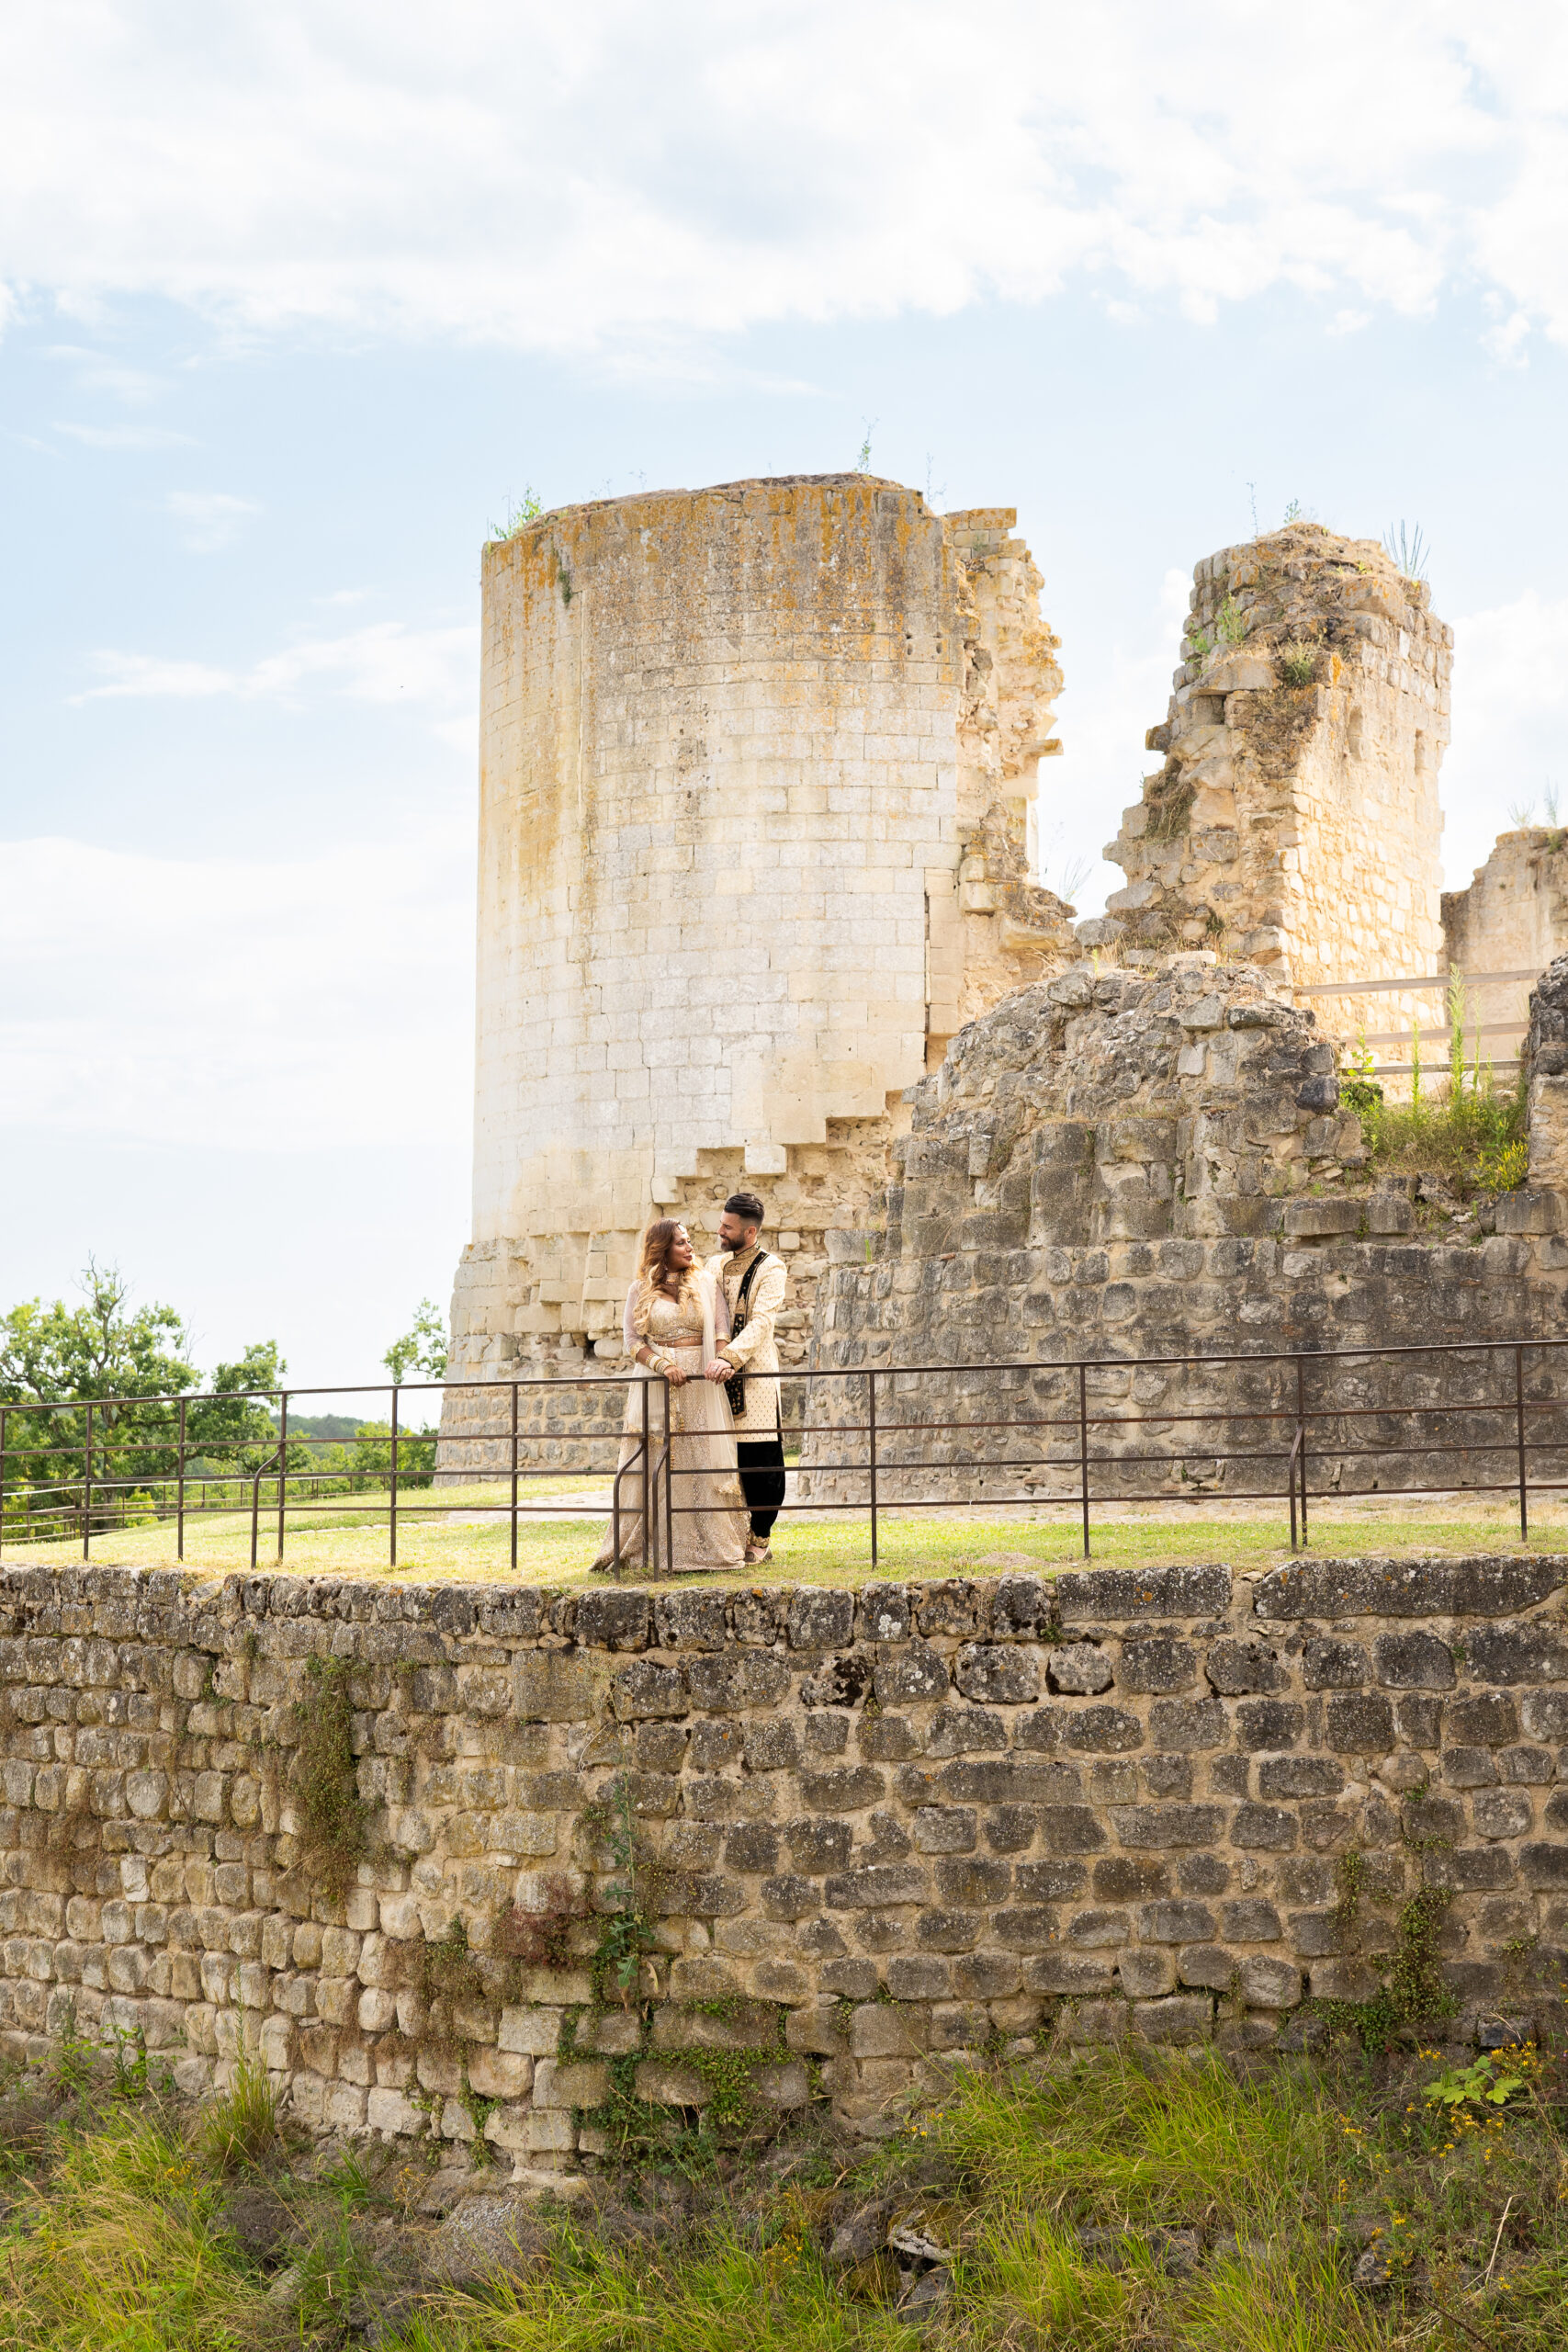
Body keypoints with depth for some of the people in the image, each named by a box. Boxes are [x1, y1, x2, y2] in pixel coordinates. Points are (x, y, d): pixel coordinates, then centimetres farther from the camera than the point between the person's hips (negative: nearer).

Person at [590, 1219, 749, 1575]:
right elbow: (632, 1341, 2)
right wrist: (664, 1365, -14)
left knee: (704, 1463, -3)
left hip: (701, 1385, 1)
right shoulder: (640, 1290, 7)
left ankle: (708, 1546, 0)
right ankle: (657, 1550, 0)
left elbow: (721, 1331, 3)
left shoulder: (706, 1283, 10)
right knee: (655, 1467, -3)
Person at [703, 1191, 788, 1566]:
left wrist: (730, 1358, -27)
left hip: (754, 1376, -5)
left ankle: (760, 1539, 6)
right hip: (719, 1378, 5)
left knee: (760, 1460, -2)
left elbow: (761, 1322, -15)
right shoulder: (715, 1265, 16)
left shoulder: (771, 1269, -3)